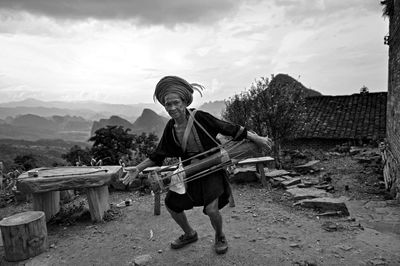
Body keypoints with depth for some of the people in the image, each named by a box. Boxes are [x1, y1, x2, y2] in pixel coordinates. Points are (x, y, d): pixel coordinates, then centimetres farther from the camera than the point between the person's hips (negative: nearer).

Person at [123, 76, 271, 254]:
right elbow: (158, 155, 8)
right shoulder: (170, 129, -4)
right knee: (171, 204, 10)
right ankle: (189, 234, 39)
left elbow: (230, 129, -12)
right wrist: (138, 168, 2)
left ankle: (220, 237, 19)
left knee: (211, 209, -19)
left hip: (211, 169, -5)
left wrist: (257, 138, -11)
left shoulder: (199, 117, -18)